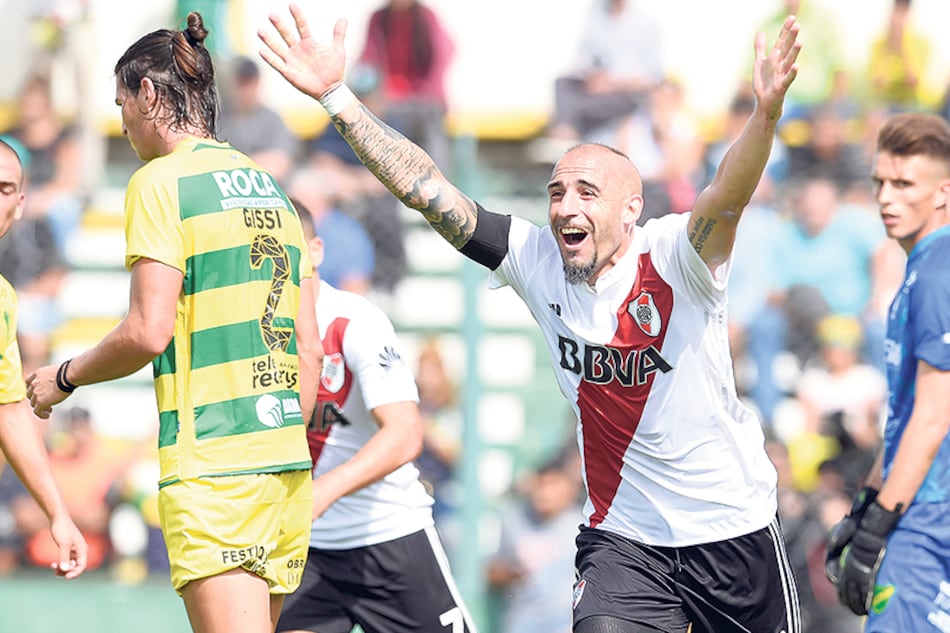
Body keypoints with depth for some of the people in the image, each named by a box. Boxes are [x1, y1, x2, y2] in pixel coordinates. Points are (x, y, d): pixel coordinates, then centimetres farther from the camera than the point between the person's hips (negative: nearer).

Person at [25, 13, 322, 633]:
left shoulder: (161, 181, -5)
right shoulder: (272, 189, 17)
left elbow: (148, 333, -13)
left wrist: (64, 377, 3)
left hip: (212, 470, -8)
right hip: (287, 466, 8)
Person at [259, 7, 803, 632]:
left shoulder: (674, 258, -16)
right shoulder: (536, 260, -5)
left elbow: (728, 198, -36)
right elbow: (427, 190, -7)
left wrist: (766, 114, -55)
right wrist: (336, 96, -12)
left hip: (734, 529, -2)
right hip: (623, 534, 2)